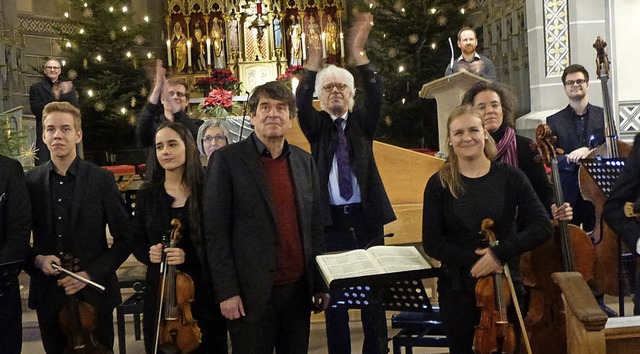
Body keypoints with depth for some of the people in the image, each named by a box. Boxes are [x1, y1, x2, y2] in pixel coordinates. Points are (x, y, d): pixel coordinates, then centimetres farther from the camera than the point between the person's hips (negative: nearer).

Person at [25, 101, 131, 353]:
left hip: (94, 294, -1)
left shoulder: (102, 180, -4)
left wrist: (91, 274, -10)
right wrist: (36, 260, -10)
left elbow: (125, 238, -2)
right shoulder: (30, 181, 2)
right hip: (48, 295, 2)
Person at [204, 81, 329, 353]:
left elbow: (315, 226, 13)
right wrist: (226, 291, -12)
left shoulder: (304, 161, 10)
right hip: (253, 293, -4)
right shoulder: (226, 160, -4)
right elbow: (216, 231, -8)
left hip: (298, 289, 5)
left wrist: (321, 284, 10)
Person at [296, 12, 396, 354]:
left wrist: (358, 52, -21)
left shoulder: (361, 122, 9)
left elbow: (375, 98, -10)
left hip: (366, 217, 1)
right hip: (331, 220, -1)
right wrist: (314, 57, -23)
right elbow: (302, 104, -12)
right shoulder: (317, 126, 7)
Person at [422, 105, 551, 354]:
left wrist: (500, 253, -19)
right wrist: (472, 259, -19)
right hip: (457, 289, 0)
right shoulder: (439, 184, -2)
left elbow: (542, 227, -7)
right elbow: (431, 242, -6)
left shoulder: (509, 177, -2)